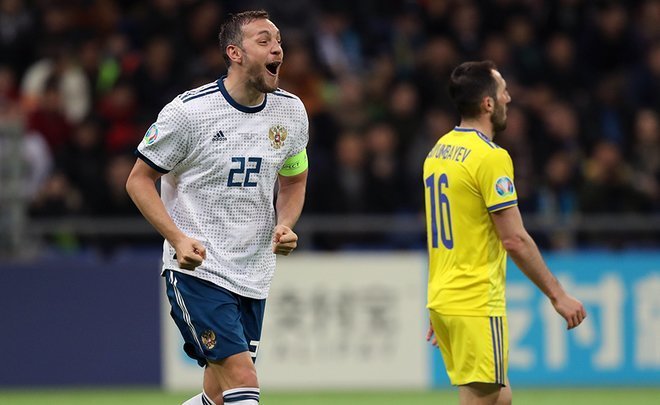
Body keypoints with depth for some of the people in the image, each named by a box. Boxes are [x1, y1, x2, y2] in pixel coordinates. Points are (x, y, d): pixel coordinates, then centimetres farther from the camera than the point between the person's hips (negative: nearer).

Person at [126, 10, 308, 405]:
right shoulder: (189, 110, -12)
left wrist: (285, 225, -1)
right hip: (197, 269, -6)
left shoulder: (291, 111, 5)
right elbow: (139, 180, -3)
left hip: (254, 278, 6)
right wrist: (179, 239, -18)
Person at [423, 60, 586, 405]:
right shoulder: (490, 157, -15)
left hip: (443, 300, 9)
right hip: (477, 307, -9)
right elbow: (515, 240, -16)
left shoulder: (439, 152, 12)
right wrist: (558, 295, -10)